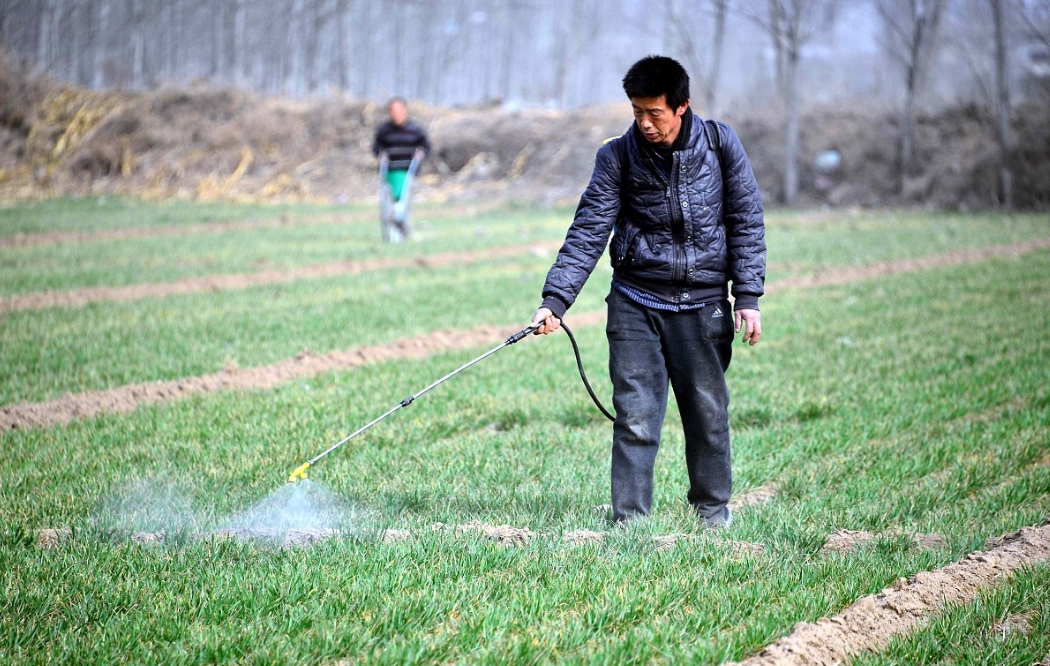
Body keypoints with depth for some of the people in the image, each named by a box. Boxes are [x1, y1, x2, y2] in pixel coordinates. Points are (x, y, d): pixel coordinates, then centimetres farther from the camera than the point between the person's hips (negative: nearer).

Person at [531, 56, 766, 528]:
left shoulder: (720, 144, -3)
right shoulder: (618, 157, -4)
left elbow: (746, 221, 2)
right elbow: (588, 232, -7)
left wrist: (748, 298, -3)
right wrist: (554, 300, -16)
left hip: (703, 305, 1)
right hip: (636, 303, 0)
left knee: (708, 413, 8)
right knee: (635, 417, -7)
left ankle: (713, 509, 28)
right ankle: (629, 521, -2)